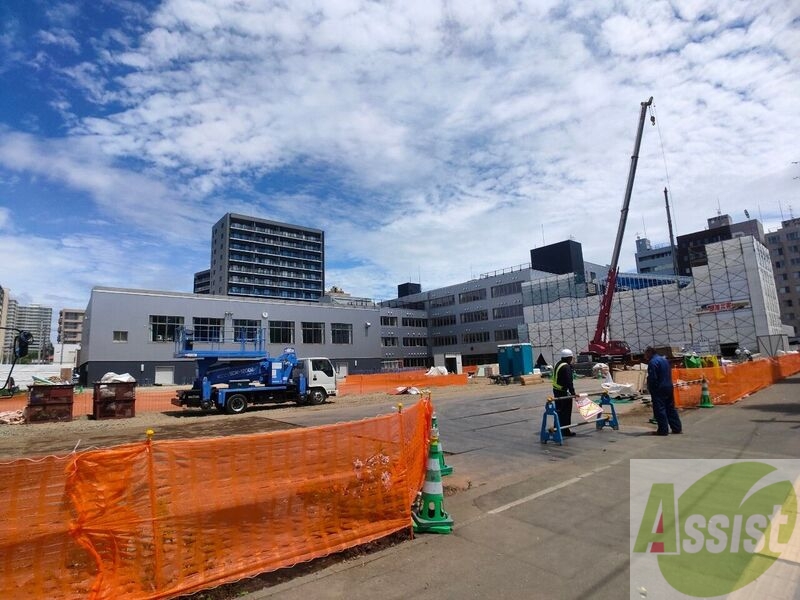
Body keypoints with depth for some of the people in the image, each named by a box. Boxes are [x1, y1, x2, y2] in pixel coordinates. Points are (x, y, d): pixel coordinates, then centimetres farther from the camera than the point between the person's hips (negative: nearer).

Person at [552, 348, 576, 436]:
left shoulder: (558, 364, 12)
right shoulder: (566, 367, -19)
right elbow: (569, 381, -23)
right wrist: (572, 392, -19)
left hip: (556, 390, 9)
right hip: (563, 392, -9)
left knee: (559, 410, 16)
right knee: (566, 411, -1)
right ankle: (565, 430, 4)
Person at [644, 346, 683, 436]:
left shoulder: (653, 362, -16)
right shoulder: (664, 360, 15)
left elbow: (652, 378, -19)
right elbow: (669, 375, 19)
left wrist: (651, 390, -9)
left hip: (659, 389, -9)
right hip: (669, 387, 9)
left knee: (659, 410, -3)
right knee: (671, 408, 16)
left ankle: (663, 430, -1)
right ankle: (677, 428, 20)